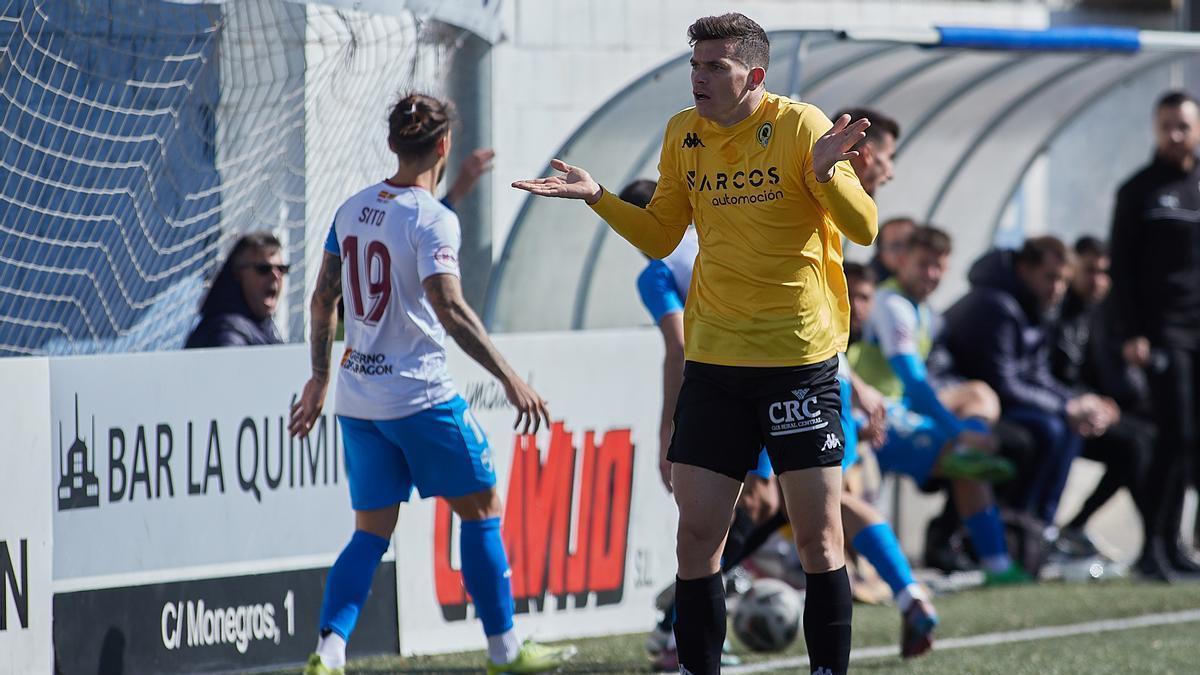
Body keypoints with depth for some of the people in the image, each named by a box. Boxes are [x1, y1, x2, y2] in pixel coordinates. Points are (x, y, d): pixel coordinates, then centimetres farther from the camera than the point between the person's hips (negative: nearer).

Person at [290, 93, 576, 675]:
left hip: (356, 397, 6)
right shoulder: (432, 219, -13)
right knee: (481, 509, 9)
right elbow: (448, 307, -23)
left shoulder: (352, 209, 7)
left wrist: (320, 377, 23)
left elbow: (323, 299, 13)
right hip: (420, 396, -6)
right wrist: (510, 380, -23)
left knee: (371, 532, 9)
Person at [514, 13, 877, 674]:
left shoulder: (799, 125, -8)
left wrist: (826, 172, -29)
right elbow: (659, 237, 16)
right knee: (696, 537, 2)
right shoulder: (683, 135, 7)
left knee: (818, 538, -2)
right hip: (712, 363, 4)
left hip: (801, 358, -4)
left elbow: (862, 229, -11)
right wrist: (598, 196, 2)